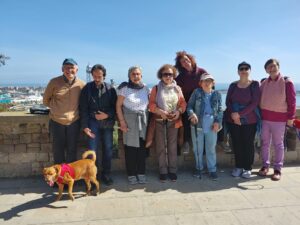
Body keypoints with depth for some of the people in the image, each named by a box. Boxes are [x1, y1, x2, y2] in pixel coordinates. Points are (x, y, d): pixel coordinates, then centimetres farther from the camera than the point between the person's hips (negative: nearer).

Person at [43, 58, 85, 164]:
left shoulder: (81, 85, -5)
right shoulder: (54, 82, -7)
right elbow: (45, 100, 7)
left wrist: (74, 108, 2)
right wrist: (57, 108, 4)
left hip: (74, 121, 1)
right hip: (57, 121, 0)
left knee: (72, 150, 12)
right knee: (58, 149, 12)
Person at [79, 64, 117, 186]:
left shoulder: (110, 89, 3)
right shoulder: (87, 88, 1)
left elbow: (115, 106, 5)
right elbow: (83, 108, -1)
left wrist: (107, 115, -13)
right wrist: (85, 126, -7)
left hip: (107, 122, 2)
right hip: (93, 122, -1)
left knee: (108, 149, 8)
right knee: (92, 150, -3)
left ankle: (106, 174, 23)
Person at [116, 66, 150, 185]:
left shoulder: (145, 88, 7)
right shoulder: (124, 88, -2)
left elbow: (149, 105, 11)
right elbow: (118, 106, -3)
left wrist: (148, 120, 3)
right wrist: (122, 121, -10)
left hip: (143, 121, 3)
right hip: (129, 121, -3)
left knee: (142, 148, 5)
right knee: (130, 148, 1)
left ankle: (141, 173, 18)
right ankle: (131, 174, 13)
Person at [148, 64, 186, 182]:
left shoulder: (177, 88, 8)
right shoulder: (156, 88, 2)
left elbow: (183, 103, 6)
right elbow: (151, 104, -3)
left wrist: (179, 111, -13)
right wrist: (160, 111, -18)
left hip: (174, 120, 1)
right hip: (160, 121, -1)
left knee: (172, 146, 6)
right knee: (161, 146, 3)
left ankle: (172, 170, 18)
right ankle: (163, 171, 15)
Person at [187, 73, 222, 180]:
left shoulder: (217, 94, 6)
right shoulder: (196, 92, 2)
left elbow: (220, 110, 7)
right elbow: (189, 106, 2)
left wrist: (218, 122, -6)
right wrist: (192, 113, -18)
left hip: (211, 126, 0)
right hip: (197, 124, 0)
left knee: (211, 148, 8)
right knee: (197, 148, 12)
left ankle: (212, 169, 21)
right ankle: (199, 168, 29)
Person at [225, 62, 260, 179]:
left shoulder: (255, 84, -2)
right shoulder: (233, 85, 7)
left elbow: (255, 103, -11)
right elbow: (228, 101, 3)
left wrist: (240, 114, -17)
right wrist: (233, 114, -13)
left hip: (249, 121, -2)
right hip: (233, 120, 3)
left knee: (248, 144, 4)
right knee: (236, 144, 7)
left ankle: (248, 168, 18)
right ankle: (238, 166, 21)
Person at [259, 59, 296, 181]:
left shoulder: (287, 82, -6)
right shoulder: (264, 83, 6)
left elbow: (292, 101, -6)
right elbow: (258, 99, 12)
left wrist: (290, 117, -8)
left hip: (279, 119, -4)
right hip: (264, 118, 4)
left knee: (278, 144, 5)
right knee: (265, 143, 10)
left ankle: (278, 169, 15)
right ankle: (265, 165, 23)